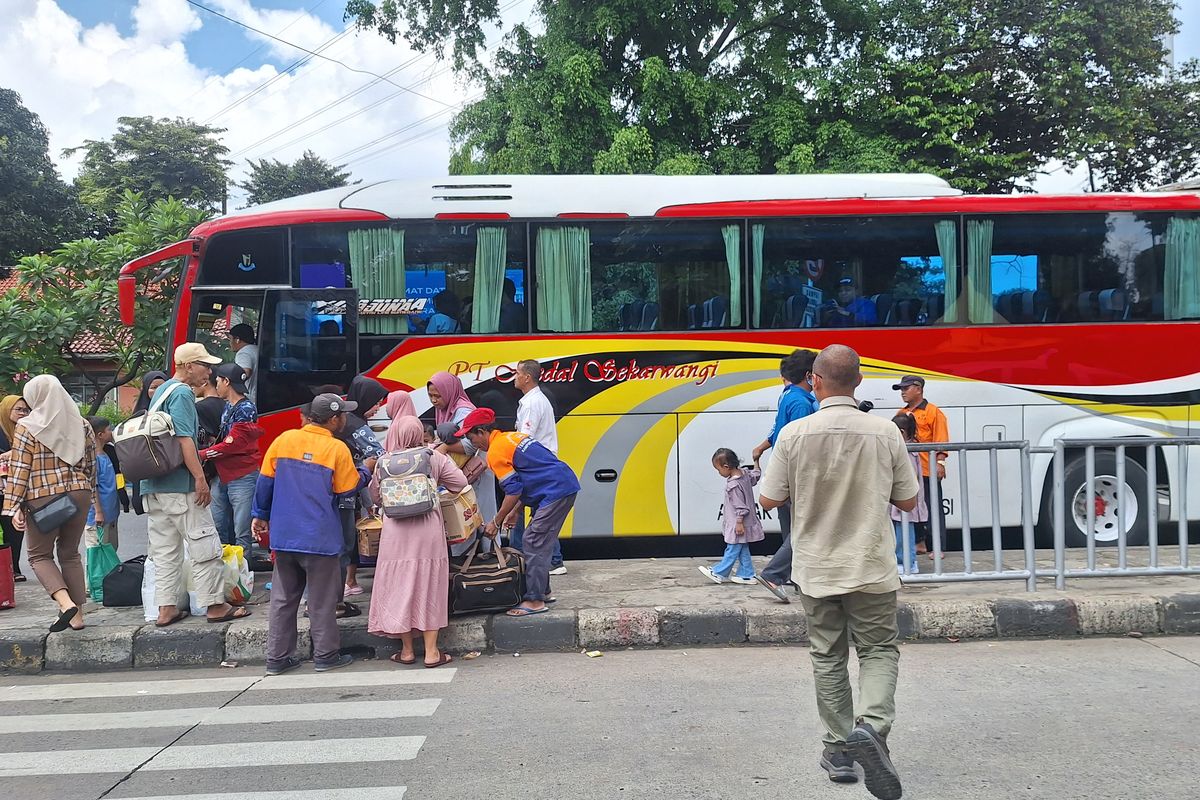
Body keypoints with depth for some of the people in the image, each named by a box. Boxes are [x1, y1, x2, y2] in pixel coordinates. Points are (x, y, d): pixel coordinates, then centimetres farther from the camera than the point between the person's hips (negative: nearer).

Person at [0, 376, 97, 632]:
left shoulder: (27, 428, -7)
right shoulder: (81, 424, 6)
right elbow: (91, 465, 11)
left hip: (44, 498, -4)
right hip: (79, 494, 4)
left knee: (39, 555, 10)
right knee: (70, 553, 14)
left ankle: (66, 603, -12)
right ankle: (77, 614, 12)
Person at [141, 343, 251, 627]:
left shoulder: (161, 391, 19)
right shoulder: (182, 393, -10)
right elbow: (184, 439, -19)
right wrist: (200, 479, -20)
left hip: (153, 486, 9)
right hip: (180, 486, -9)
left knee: (164, 551, 10)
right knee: (205, 546, -2)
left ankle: (166, 609, 12)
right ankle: (215, 606, 3)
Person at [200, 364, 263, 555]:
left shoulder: (246, 409, -13)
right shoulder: (225, 406, 14)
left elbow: (232, 444, -17)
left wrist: (202, 454, -9)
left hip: (242, 476, -9)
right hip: (221, 475, 9)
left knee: (241, 532, -6)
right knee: (217, 528, 14)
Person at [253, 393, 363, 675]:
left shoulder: (284, 439, 1)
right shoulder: (337, 449, -11)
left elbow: (265, 480, 5)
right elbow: (348, 490, -4)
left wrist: (261, 515, 17)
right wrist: (364, 472, 14)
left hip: (283, 535, 4)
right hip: (320, 538, -4)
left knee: (283, 597, 13)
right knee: (322, 599, 7)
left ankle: (277, 657, 17)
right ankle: (325, 655, 14)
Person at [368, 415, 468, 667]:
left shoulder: (384, 462, -2)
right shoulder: (433, 458, -3)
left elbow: (375, 497, 7)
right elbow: (460, 482, 0)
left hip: (396, 533, 0)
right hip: (428, 531, 0)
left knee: (400, 587, 10)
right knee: (428, 589, 7)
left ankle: (407, 650, 17)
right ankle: (431, 652, 11)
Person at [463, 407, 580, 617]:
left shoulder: (496, 452, -9)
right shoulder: (512, 436, 20)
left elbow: (513, 490, -11)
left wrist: (496, 522, -1)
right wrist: (515, 511, 23)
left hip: (556, 492, -10)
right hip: (566, 484, 10)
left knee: (534, 544, -6)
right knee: (540, 543, 16)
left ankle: (535, 601, -4)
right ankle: (542, 591, 24)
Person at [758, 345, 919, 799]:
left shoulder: (794, 434, -12)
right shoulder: (885, 433, -9)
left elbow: (768, 499, -5)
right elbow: (908, 501, 1)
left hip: (817, 569, 0)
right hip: (871, 568, 0)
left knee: (828, 658, 14)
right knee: (879, 650, 13)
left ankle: (839, 750, 21)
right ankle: (872, 725, -11)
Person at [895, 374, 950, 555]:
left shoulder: (933, 412, -4)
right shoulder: (902, 414, 15)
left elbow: (941, 440, -10)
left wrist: (940, 462, -17)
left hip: (928, 471, -7)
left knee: (932, 508, -1)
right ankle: (920, 542, 21)